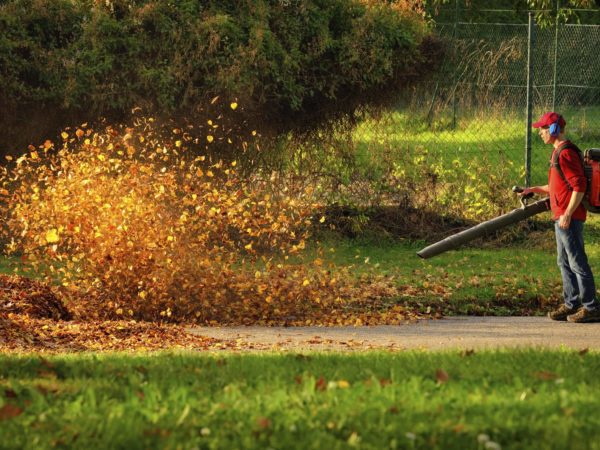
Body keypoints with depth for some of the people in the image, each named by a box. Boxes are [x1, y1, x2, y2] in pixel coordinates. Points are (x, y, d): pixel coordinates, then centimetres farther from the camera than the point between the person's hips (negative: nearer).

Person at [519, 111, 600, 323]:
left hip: (569, 218, -11)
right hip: (561, 217, 11)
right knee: (564, 262, 15)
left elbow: (579, 186, -22)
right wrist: (535, 190, 17)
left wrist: (567, 214, -23)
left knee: (577, 262, -7)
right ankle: (571, 304, 21)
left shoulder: (566, 153, -16)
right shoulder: (558, 152, 17)